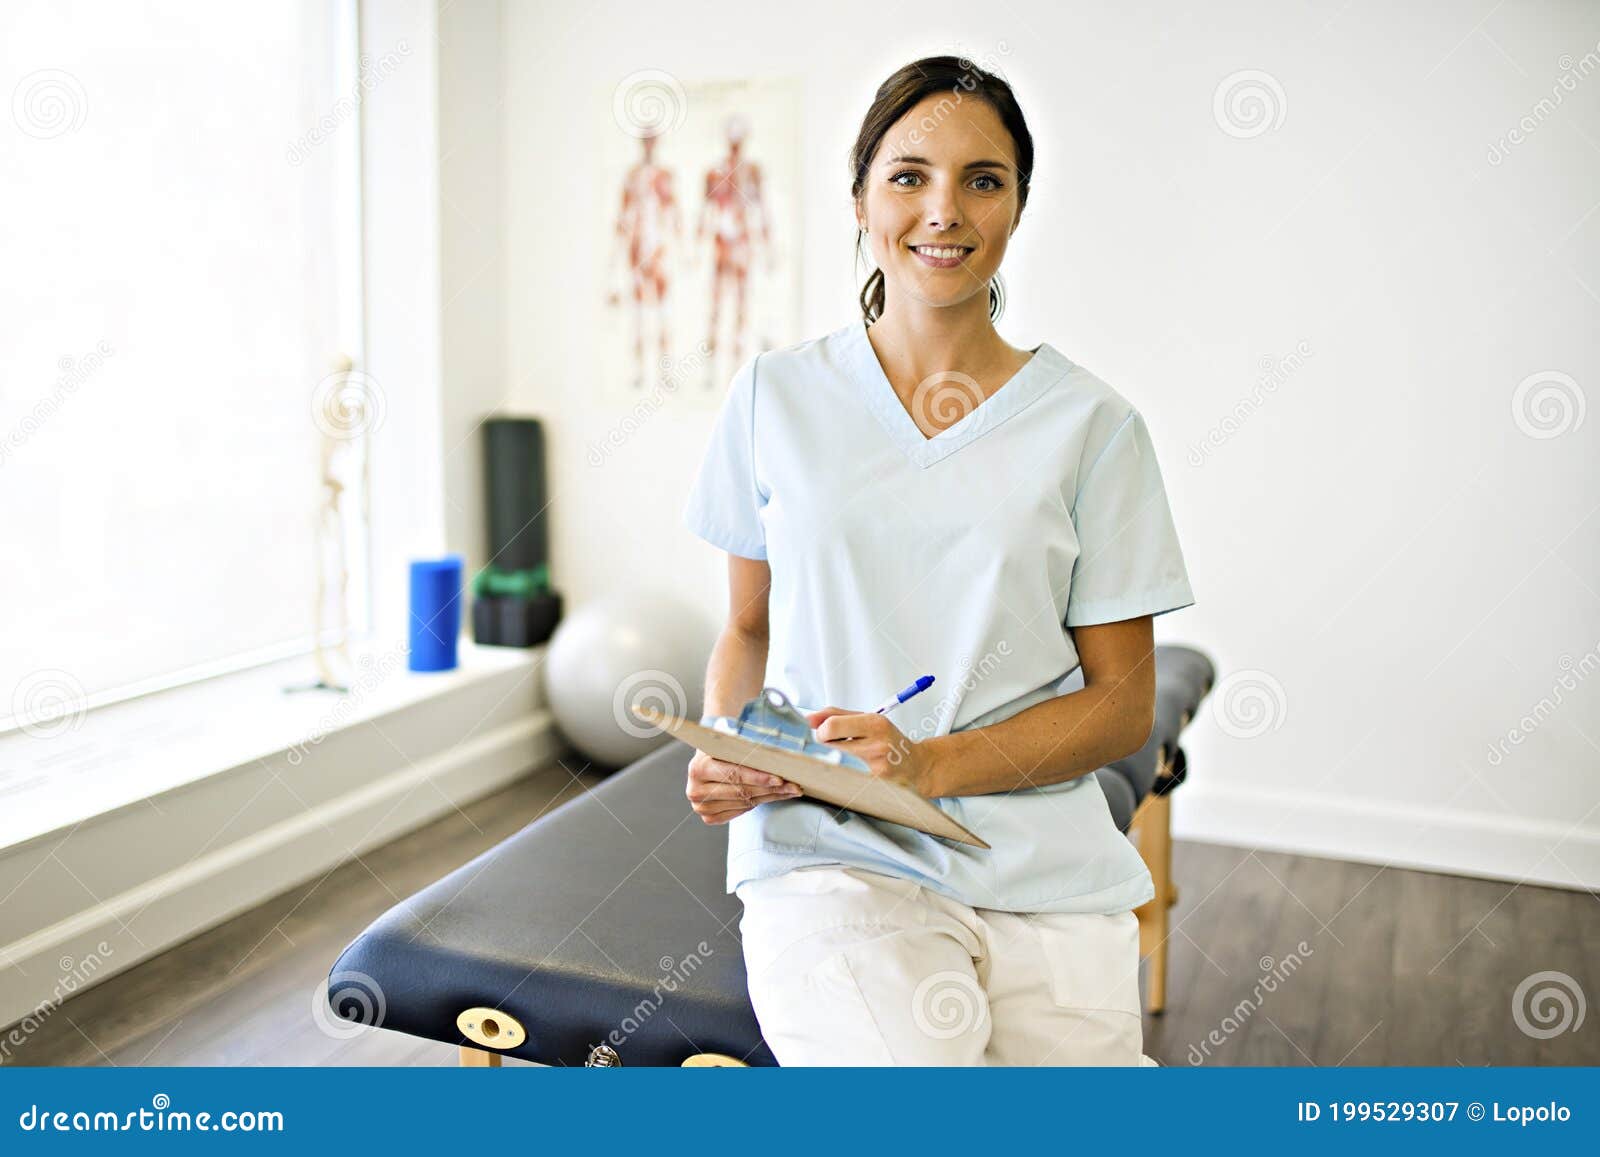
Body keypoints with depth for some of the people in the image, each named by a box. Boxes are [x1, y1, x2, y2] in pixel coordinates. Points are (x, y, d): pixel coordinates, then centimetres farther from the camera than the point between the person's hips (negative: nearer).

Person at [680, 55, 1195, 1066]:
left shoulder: (1091, 425, 2)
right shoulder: (778, 397, 6)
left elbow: (1124, 706, 2)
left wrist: (929, 764, -12)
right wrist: (725, 754, -5)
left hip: (1044, 869, 1)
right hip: (829, 852, -1)